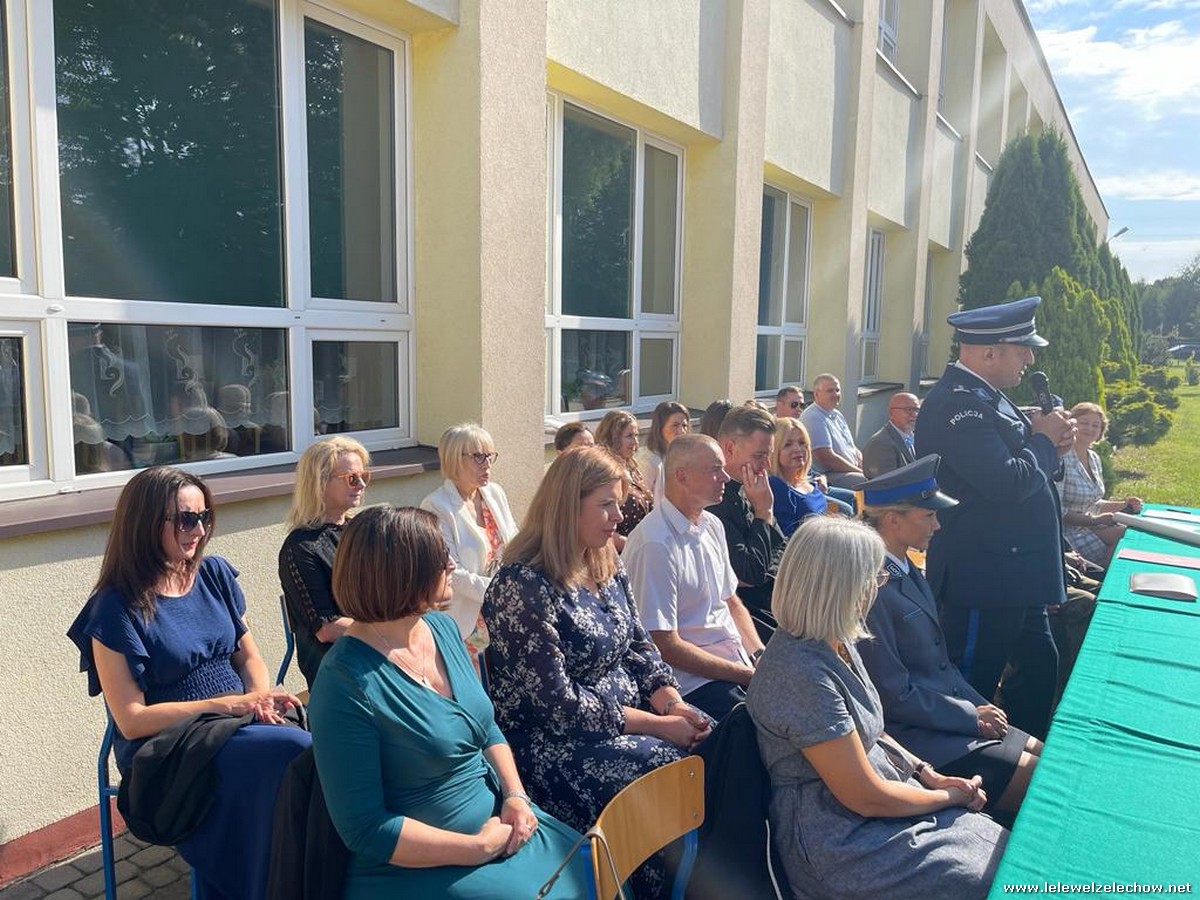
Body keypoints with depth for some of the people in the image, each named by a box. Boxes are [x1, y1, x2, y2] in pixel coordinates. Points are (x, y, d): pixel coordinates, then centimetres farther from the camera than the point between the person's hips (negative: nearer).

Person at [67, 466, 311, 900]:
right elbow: (131, 720, -10)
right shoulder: (117, 607, -9)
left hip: (238, 726, 5)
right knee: (297, 754, -31)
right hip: (167, 750, -5)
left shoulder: (215, 574, 7)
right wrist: (224, 704, -17)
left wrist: (262, 696, -9)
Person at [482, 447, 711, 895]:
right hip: (556, 743, -8)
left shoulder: (608, 566, 6)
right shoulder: (523, 588, -19)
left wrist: (676, 705, -8)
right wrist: (658, 725, -18)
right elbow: (559, 706, -20)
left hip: (627, 716, 8)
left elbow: (640, 648, 11)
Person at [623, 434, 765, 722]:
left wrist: (760, 656, 3)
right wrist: (745, 675, -13)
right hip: (694, 682, -8)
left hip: (741, 663, 9)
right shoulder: (655, 545, -18)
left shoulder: (712, 525, 10)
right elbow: (665, 645, -18)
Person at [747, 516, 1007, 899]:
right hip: (839, 845, -9)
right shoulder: (802, 673, -28)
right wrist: (951, 797, -6)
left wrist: (928, 773, 3)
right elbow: (866, 797, -21)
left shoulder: (835, 644, 2)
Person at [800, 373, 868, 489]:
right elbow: (827, 457, -20)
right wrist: (861, 471, -14)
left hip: (852, 470, 10)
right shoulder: (812, 418, -13)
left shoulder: (837, 415, 18)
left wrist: (864, 465, 1)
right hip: (828, 476, -10)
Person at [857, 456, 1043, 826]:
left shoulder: (908, 572, 8)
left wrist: (981, 705, 3)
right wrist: (972, 715, -11)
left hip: (946, 712, 10)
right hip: (914, 736, -9)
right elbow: (895, 695, -21)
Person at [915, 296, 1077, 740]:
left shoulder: (983, 397, 11)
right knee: (971, 690, 2)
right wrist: (1044, 441, -11)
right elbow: (1007, 483, -29)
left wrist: (1049, 444, 0)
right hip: (983, 580, -11)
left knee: (1039, 666, 24)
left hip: (1014, 575, 11)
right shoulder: (957, 404, -22)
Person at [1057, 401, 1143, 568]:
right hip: (1068, 530, -8)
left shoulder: (1094, 458, 12)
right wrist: (1093, 521, -20)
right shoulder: (1062, 459, -17)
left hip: (1090, 525, 9)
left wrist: (1124, 505, 5)